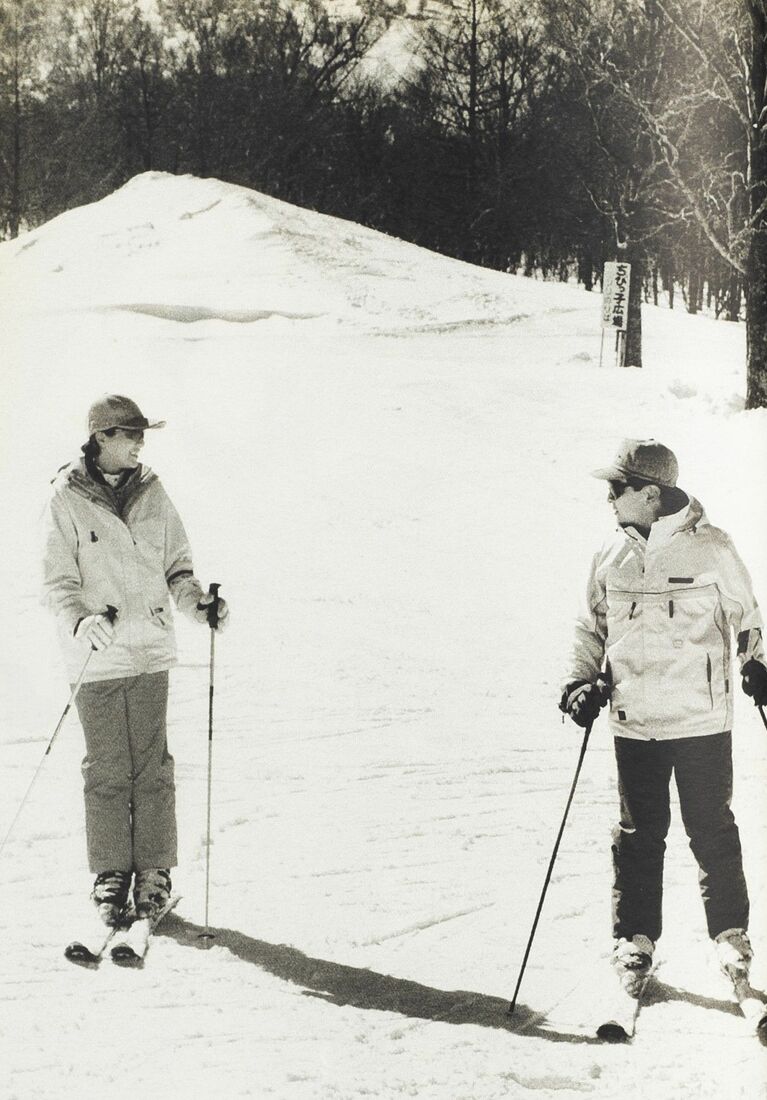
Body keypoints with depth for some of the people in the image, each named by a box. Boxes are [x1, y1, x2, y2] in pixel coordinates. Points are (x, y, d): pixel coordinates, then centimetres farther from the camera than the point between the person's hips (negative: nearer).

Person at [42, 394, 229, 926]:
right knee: (107, 769, 3)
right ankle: (111, 874, 14)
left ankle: (154, 872, 11)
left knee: (152, 766, 2)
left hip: (150, 650, 2)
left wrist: (198, 603, -5)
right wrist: (80, 622, -24)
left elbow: (176, 566, 14)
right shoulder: (68, 499, -4)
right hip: (96, 655, -2)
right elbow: (58, 581, -6)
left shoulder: (152, 494, 7)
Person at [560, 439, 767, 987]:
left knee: (712, 831, 4)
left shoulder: (711, 549, -5)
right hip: (634, 722, 3)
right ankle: (635, 937, 18)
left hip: (701, 720, -3)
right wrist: (582, 682, 5)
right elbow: (592, 629, 17)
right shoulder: (611, 558, 6)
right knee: (639, 835, 7)